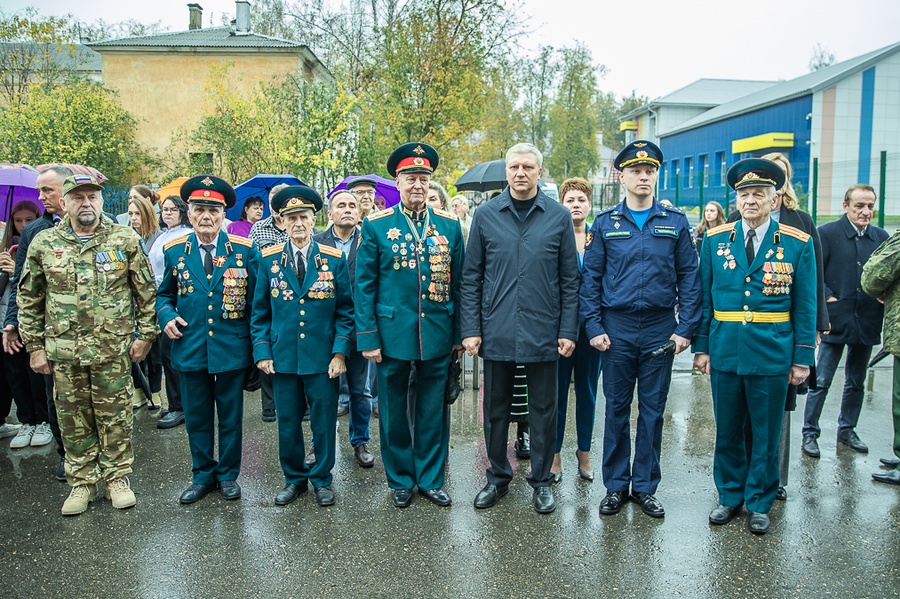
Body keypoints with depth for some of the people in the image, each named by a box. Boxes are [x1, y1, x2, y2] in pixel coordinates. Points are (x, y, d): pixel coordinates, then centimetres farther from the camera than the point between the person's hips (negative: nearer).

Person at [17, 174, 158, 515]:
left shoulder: (126, 240, -1)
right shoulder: (44, 244, 3)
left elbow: (147, 292, 3)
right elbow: (28, 299, 8)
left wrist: (145, 334, 0)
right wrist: (34, 346, 5)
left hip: (114, 350, -1)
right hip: (63, 351, 2)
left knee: (115, 416, 7)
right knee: (74, 420, 11)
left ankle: (117, 478, 23)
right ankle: (82, 482, 26)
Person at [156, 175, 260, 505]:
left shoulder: (245, 250, -4)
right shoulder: (174, 251, 2)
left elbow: (257, 300, 0)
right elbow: (164, 294, 15)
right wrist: (166, 315, -6)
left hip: (231, 349, -2)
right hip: (190, 350, 2)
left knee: (230, 416, 12)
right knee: (196, 417, 14)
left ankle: (228, 474, 29)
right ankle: (203, 474, 31)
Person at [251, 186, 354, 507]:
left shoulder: (334, 259, 0)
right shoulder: (269, 260, 3)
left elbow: (345, 310, 1)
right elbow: (260, 312, 8)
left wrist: (340, 351, -7)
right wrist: (261, 351, -1)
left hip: (322, 358, -1)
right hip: (283, 357, 1)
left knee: (323, 422, 7)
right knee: (287, 422, 11)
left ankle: (322, 479, 26)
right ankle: (294, 478, 30)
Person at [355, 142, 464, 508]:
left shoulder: (449, 225, 4)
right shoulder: (376, 226, -2)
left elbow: (458, 283, 7)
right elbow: (364, 286, -2)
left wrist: (460, 332, 5)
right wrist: (368, 338, -6)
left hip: (438, 335, 2)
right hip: (392, 334, -1)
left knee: (433, 411, 11)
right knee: (394, 410, 11)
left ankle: (431, 479, 27)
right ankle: (400, 480, 28)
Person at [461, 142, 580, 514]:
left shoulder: (559, 217, 1)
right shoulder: (486, 216, 2)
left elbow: (569, 279, 3)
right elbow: (471, 277, 3)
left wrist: (568, 331, -3)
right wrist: (470, 329, -3)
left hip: (543, 332, -1)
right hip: (496, 332, 1)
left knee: (542, 410, 10)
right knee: (496, 409, 12)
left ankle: (541, 481, 26)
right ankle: (498, 477, 30)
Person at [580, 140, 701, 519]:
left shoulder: (675, 223, 3)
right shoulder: (605, 224, 2)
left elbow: (689, 278, 3)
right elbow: (590, 278, 2)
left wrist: (685, 328, -4)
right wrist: (593, 327, -6)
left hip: (660, 329, 1)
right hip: (617, 328, 0)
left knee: (653, 410, 9)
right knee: (616, 408, 8)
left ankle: (645, 486, 22)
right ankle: (615, 485, 21)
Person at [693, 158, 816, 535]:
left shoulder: (798, 243, -1)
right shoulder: (715, 240, 3)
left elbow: (805, 306, 1)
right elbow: (704, 297, 6)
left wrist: (802, 358, -2)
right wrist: (701, 346, 2)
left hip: (772, 354, -1)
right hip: (725, 351, 2)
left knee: (765, 433, 9)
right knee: (728, 430, 12)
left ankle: (759, 503, 26)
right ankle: (730, 497, 29)